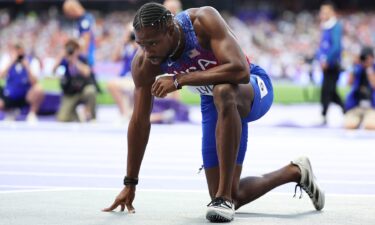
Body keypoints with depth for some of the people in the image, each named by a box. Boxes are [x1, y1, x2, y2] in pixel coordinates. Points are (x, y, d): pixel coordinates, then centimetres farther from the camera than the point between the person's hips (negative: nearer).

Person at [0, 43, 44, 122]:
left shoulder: (30, 61, -12)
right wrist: (11, 62, -31)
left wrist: (27, 66, -33)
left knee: (38, 89, -34)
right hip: (9, 97, 2)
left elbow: (34, 82, -24)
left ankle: (32, 114, -8)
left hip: (26, 96, -2)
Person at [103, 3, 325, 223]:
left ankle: (224, 197, -37)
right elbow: (140, 121, -10)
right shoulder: (143, 63, -20)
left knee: (223, 92, -44)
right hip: (215, 103, 5)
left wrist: (180, 80, -44)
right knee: (234, 197, -1)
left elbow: (240, 71, -44)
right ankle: (295, 172, 28)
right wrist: (130, 184, -6)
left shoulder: (203, 20, -33)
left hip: (253, 88, -5)